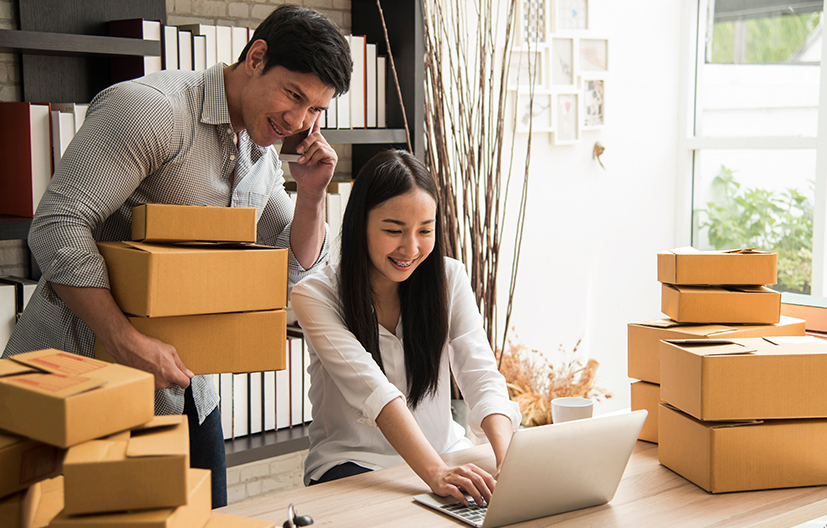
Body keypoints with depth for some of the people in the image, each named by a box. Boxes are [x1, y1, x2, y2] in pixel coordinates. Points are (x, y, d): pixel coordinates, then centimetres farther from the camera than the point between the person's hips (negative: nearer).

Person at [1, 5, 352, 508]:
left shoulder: (263, 155, 9)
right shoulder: (153, 108, -18)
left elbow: (295, 266, 15)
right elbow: (58, 228, -25)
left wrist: (312, 192, -3)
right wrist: (128, 342, -32)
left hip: (184, 381, 8)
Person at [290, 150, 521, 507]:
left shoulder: (449, 278, -1)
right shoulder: (317, 294, -13)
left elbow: (482, 377, -12)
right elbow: (371, 390, -27)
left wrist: (508, 460, -32)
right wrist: (434, 472, -41)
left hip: (445, 455, 3)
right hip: (352, 463, -3)